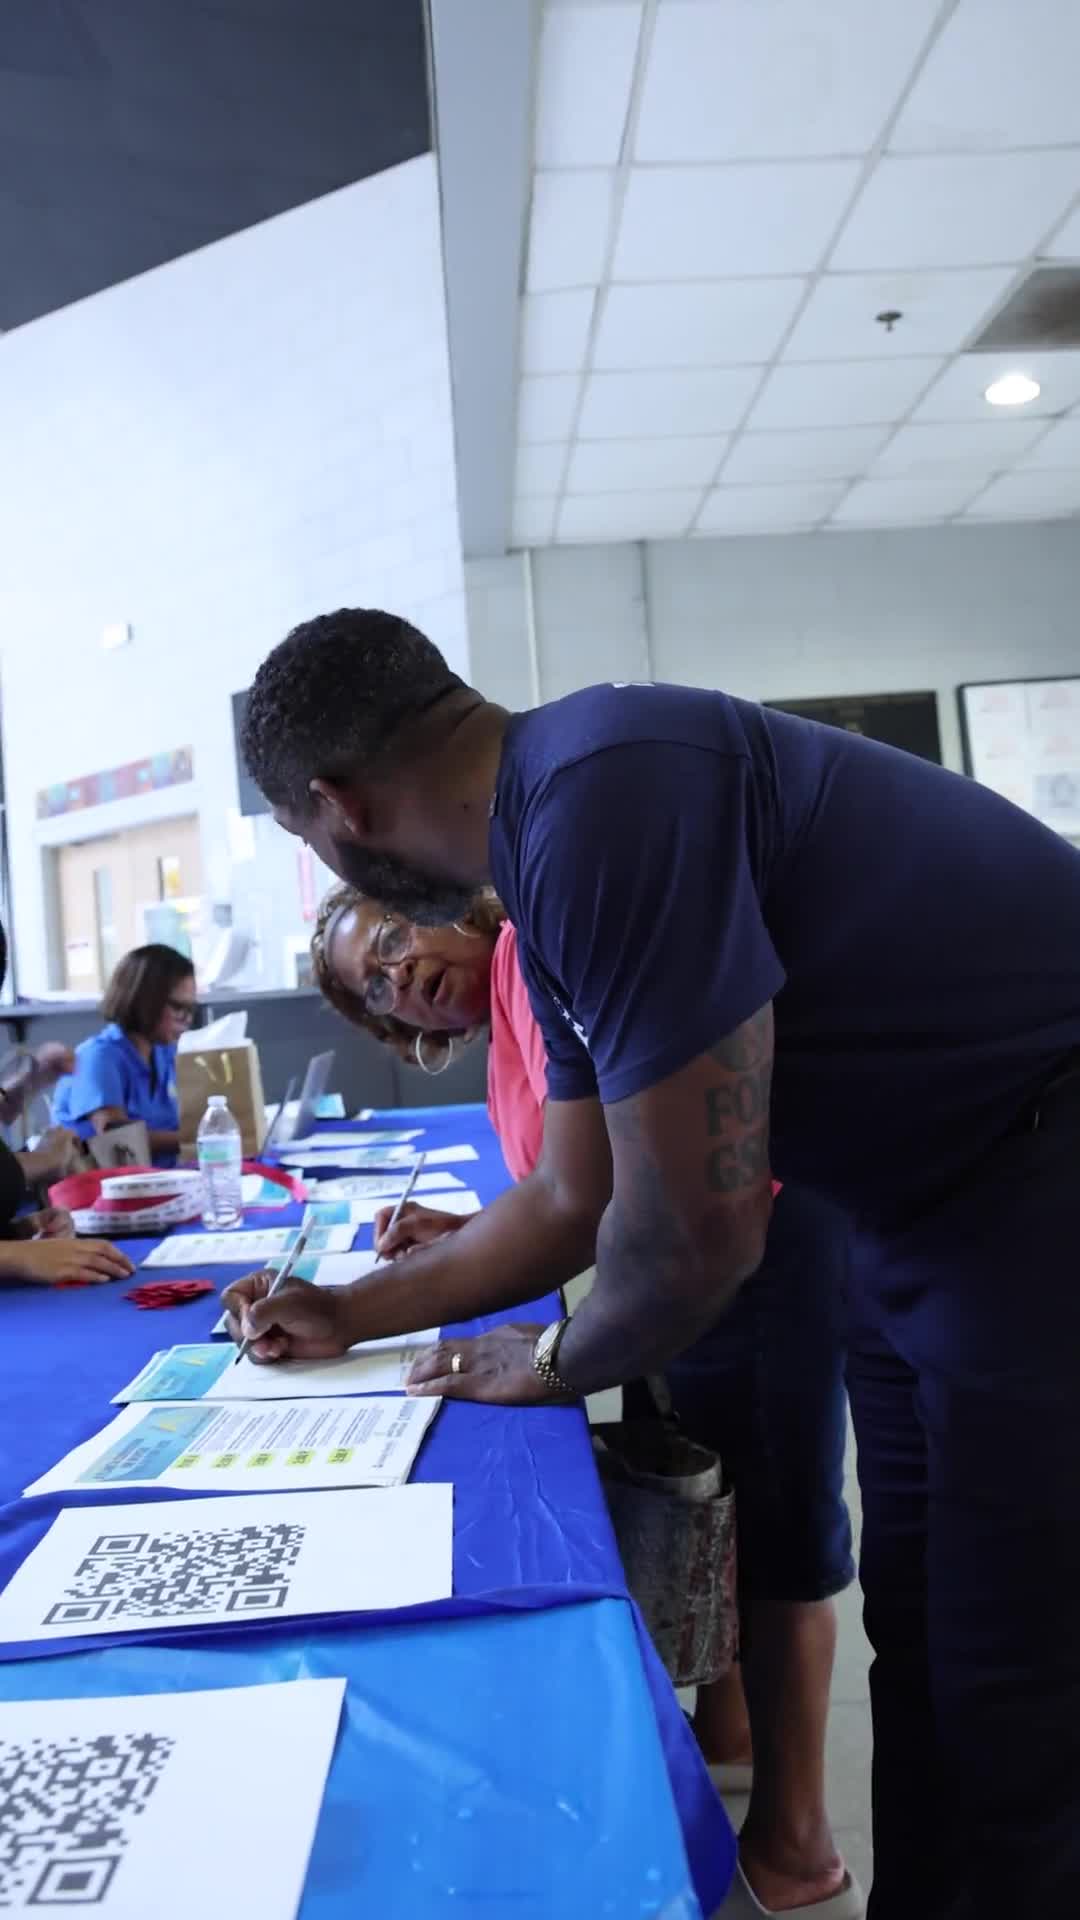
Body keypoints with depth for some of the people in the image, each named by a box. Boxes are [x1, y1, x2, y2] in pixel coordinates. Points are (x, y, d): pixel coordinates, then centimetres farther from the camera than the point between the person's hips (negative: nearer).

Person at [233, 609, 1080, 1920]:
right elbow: (572, 1201, 14)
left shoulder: (602, 803, -26)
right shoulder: (554, 854, 5)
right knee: (919, 1640, 20)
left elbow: (699, 1231, -23)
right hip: (932, 1207, 9)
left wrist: (553, 1366, -3)